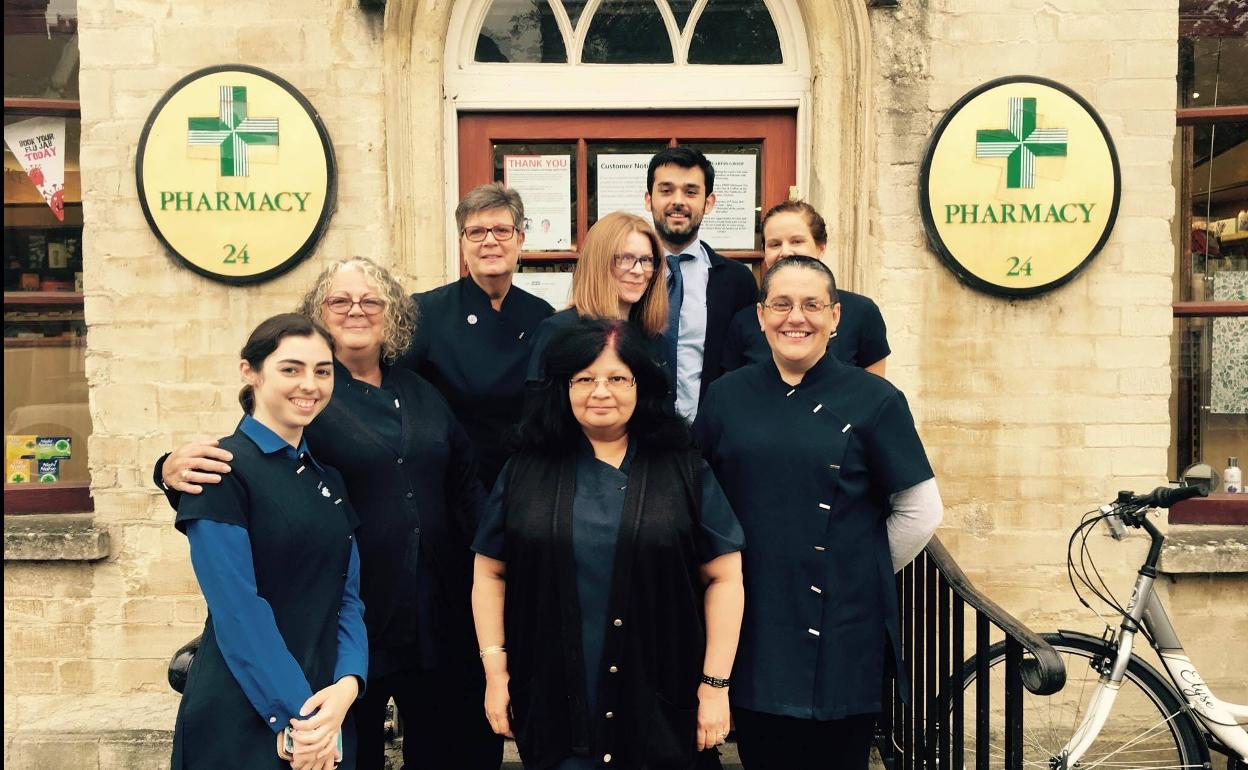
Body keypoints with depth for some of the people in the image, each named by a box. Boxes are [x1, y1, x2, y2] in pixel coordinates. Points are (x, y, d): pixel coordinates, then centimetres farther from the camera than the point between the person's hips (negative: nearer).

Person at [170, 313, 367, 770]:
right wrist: (292, 716, -20)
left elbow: (347, 597, 5)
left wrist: (346, 685, -11)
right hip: (240, 720, -6)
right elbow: (237, 609, -18)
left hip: (325, 711, 6)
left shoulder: (329, 479, 9)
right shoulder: (223, 470, -11)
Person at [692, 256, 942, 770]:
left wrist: (860, 572, 3)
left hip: (841, 633, -2)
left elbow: (920, 512, 0)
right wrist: (756, 565, 7)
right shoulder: (726, 395, 4)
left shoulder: (874, 399, -4)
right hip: (752, 630, 2)